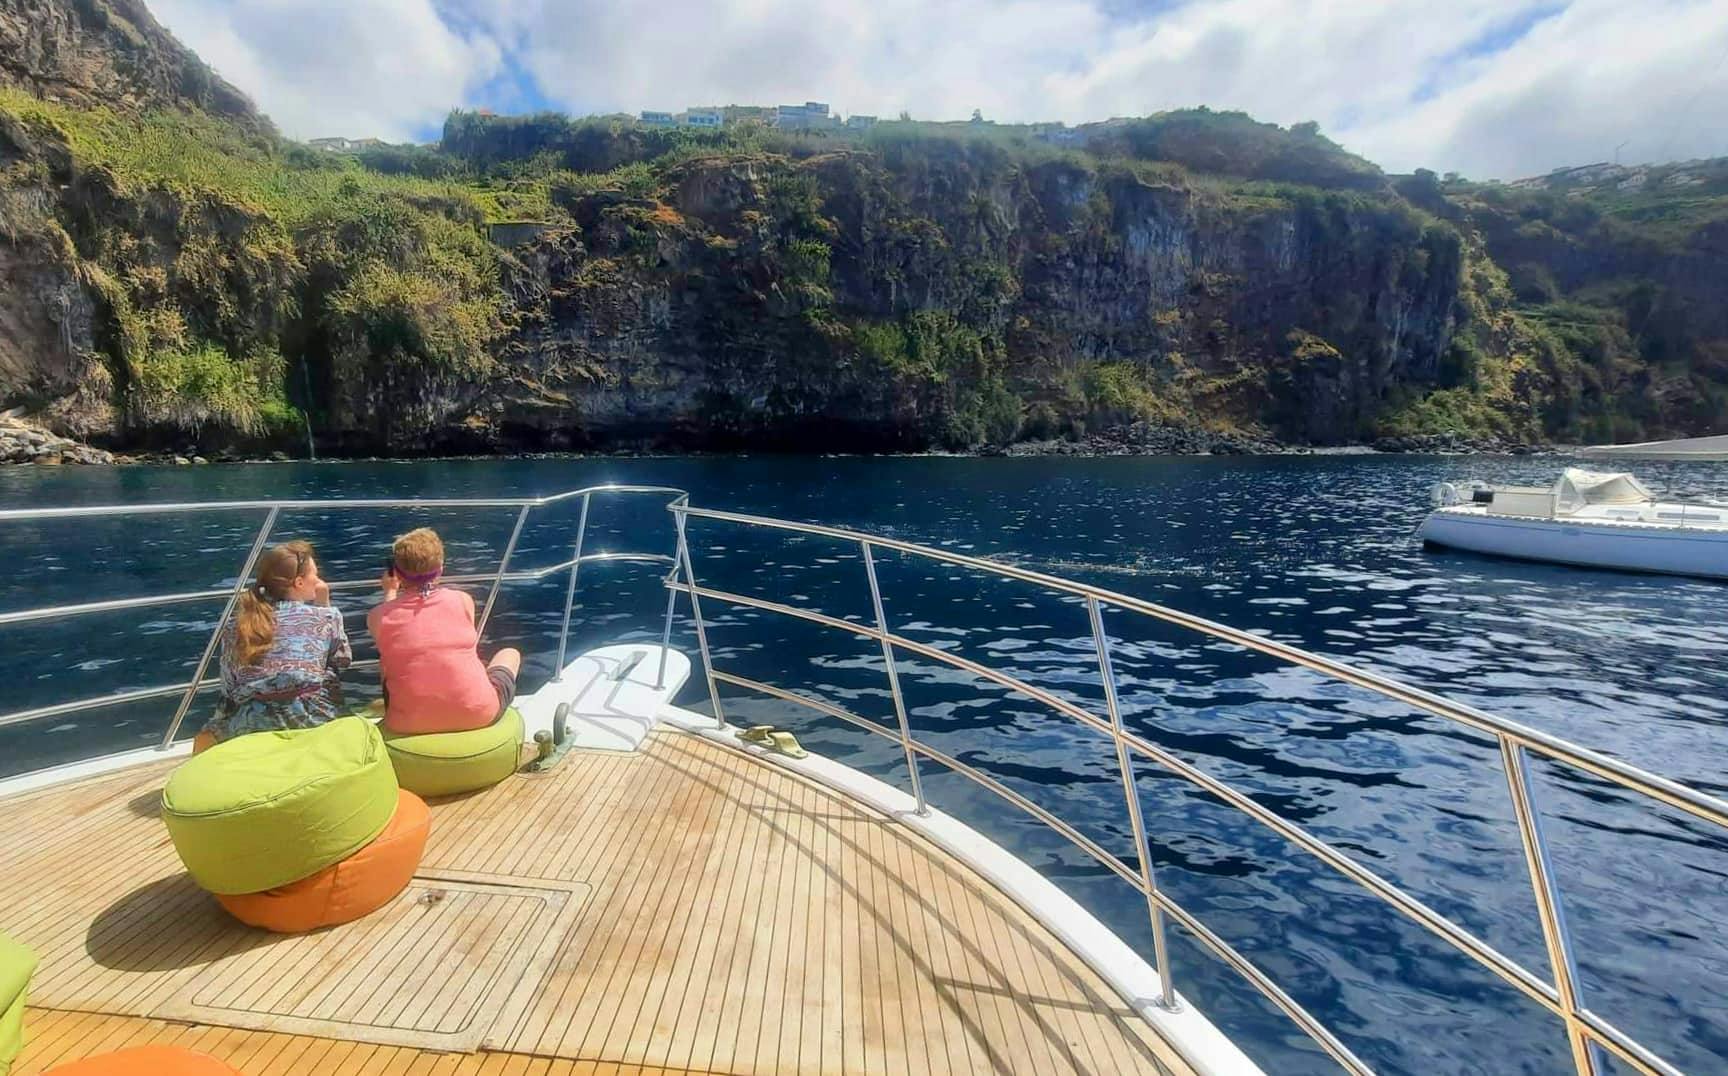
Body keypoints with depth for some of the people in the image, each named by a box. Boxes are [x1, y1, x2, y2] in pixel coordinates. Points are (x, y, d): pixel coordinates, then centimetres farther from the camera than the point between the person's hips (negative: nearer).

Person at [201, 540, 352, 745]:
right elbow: (343, 663, 18)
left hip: (251, 727, 3)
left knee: (207, 738, 32)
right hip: (315, 720, -2)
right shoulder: (327, 616, 4)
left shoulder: (236, 625, 10)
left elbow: (229, 689, 10)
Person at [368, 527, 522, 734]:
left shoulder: (377, 617, -4)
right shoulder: (463, 600, -4)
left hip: (410, 723, 2)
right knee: (510, 654, 27)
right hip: (476, 714, -1)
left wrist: (390, 593, 28)